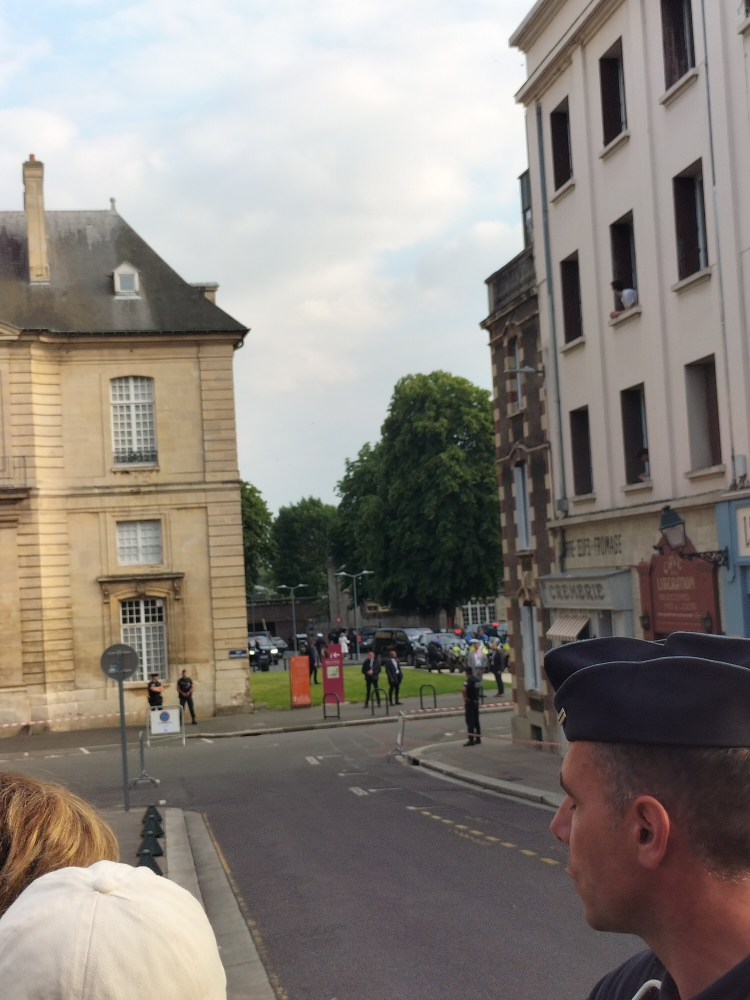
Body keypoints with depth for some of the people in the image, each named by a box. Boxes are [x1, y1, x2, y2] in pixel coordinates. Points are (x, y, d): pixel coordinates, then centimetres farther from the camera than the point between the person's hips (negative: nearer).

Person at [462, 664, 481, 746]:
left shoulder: (468, 681, -19)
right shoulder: (476, 680, 8)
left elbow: (463, 689, -36)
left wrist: (465, 697, -22)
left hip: (469, 702, -8)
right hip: (476, 701, 8)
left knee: (470, 721, -5)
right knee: (476, 721, 15)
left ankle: (471, 739, -5)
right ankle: (478, 738, 21)